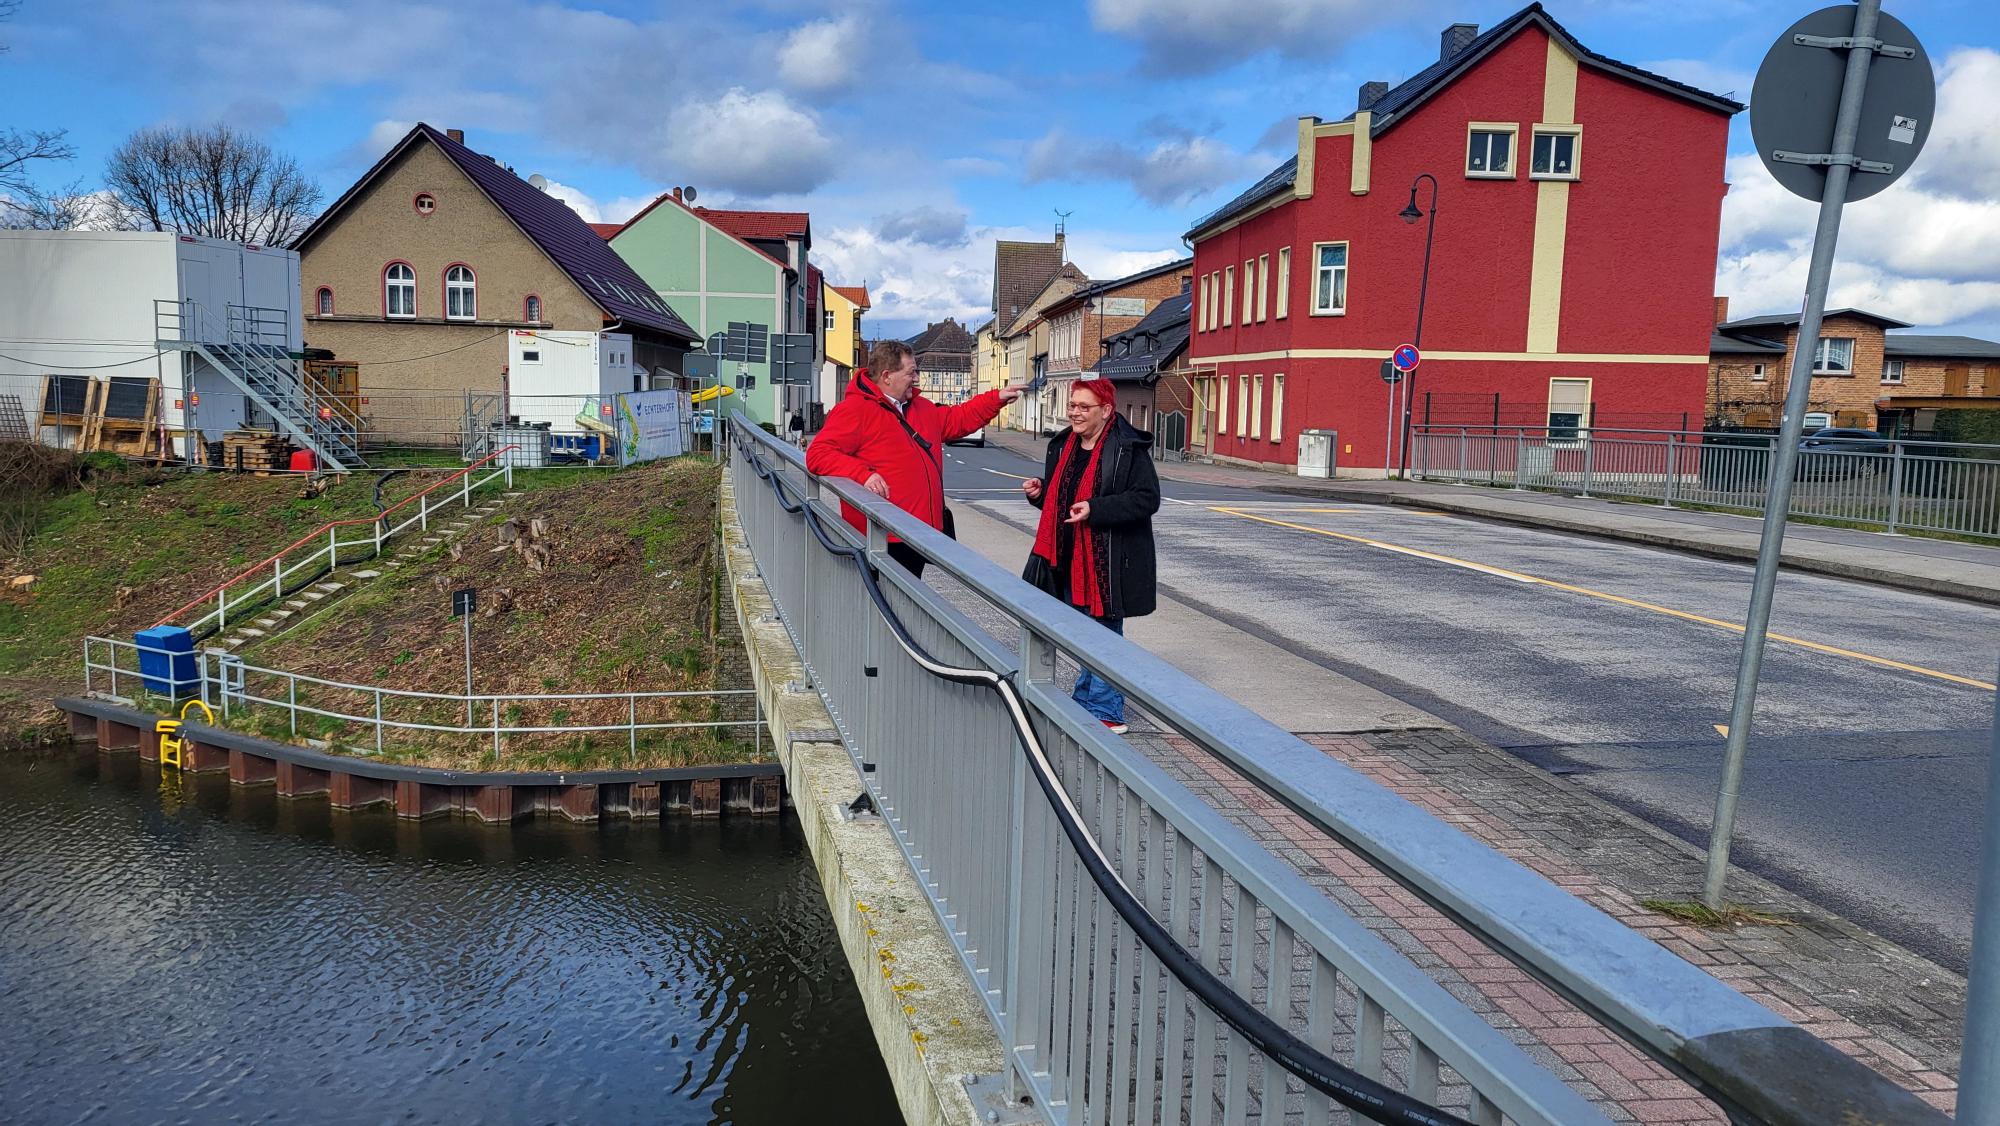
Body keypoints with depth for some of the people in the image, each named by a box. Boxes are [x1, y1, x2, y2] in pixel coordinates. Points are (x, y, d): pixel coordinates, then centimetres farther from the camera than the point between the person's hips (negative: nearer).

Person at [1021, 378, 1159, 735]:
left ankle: (1105, 711, 12)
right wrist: (1039, 492, 2)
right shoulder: (1062, 446, 12)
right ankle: (1087, 702, 29)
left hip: (1107, 562, -7)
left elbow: (1147, 498, -16)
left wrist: (1095, 509, -24)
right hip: (1068, 559, 7)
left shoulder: (1129, 448, -11)